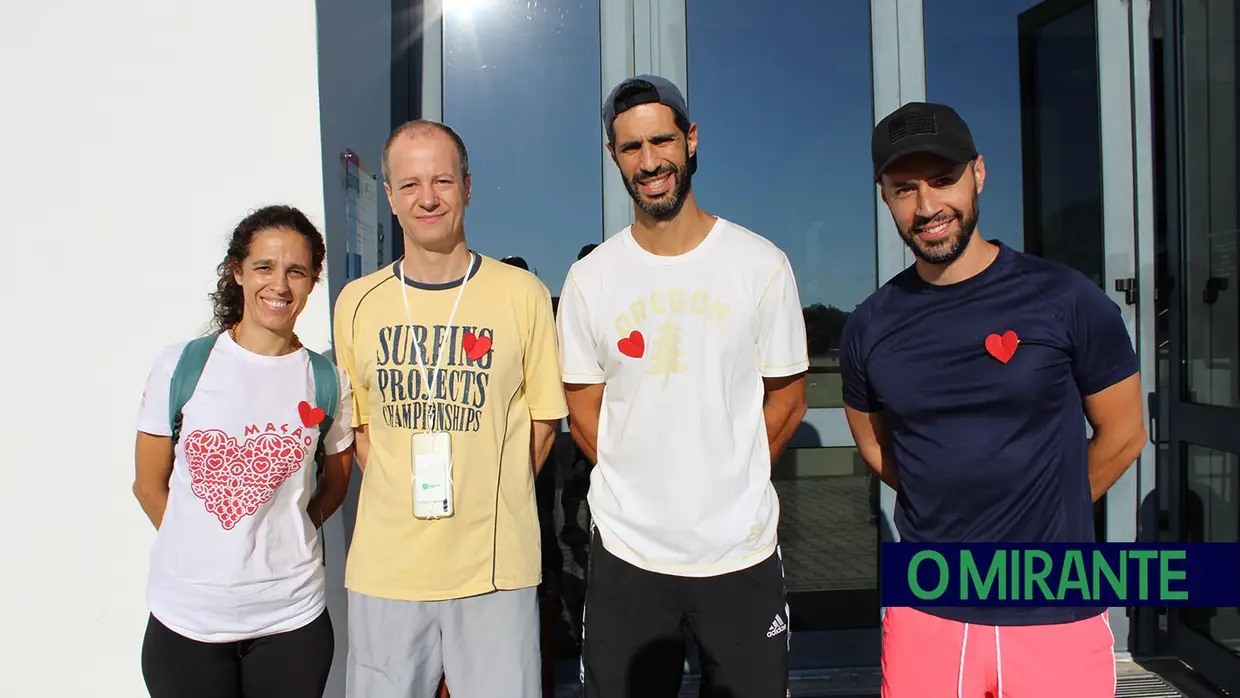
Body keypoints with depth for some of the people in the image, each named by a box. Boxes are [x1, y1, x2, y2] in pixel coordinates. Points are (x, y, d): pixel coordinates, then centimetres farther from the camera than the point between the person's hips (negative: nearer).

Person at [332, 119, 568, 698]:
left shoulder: (523, 293, -3)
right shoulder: (357, 302, 5)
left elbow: (543, 419, 3)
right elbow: (360, 422, 12)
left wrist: (485, 500, -2)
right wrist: (405, 496, 1)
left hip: (495, 566, -2)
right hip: (384, 564, 2)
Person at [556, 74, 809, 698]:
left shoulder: (762, 265, -2)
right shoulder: (589, 279, 1)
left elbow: (787, 396, 3)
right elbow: (583, 411, 6)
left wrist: (727, 482, -2)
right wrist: (640, 484, -3)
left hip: (741, 551, 0)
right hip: (626, 552, 1)